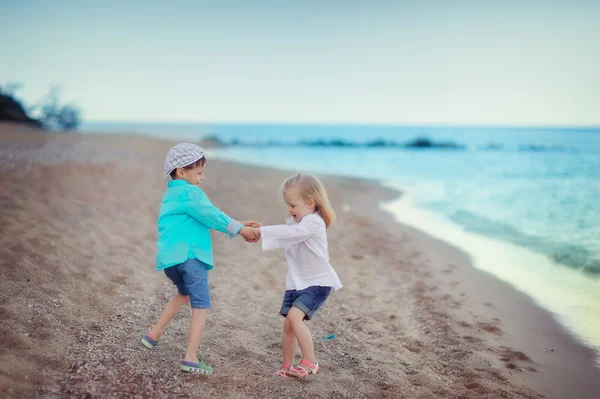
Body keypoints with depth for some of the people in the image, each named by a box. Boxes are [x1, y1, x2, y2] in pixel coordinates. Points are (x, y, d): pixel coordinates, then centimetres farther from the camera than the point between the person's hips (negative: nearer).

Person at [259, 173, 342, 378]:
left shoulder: (313, 222, -21)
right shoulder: (294, 221, 10)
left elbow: (291, 233, -36)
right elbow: (282, 238, 9)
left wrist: (262, 230, -34)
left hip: (317, 282, -8)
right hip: (296, 282, 9)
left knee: (294, 316, -24)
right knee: (288, 323, 6)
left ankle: (310, 362, -12)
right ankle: (287, 366, 21)